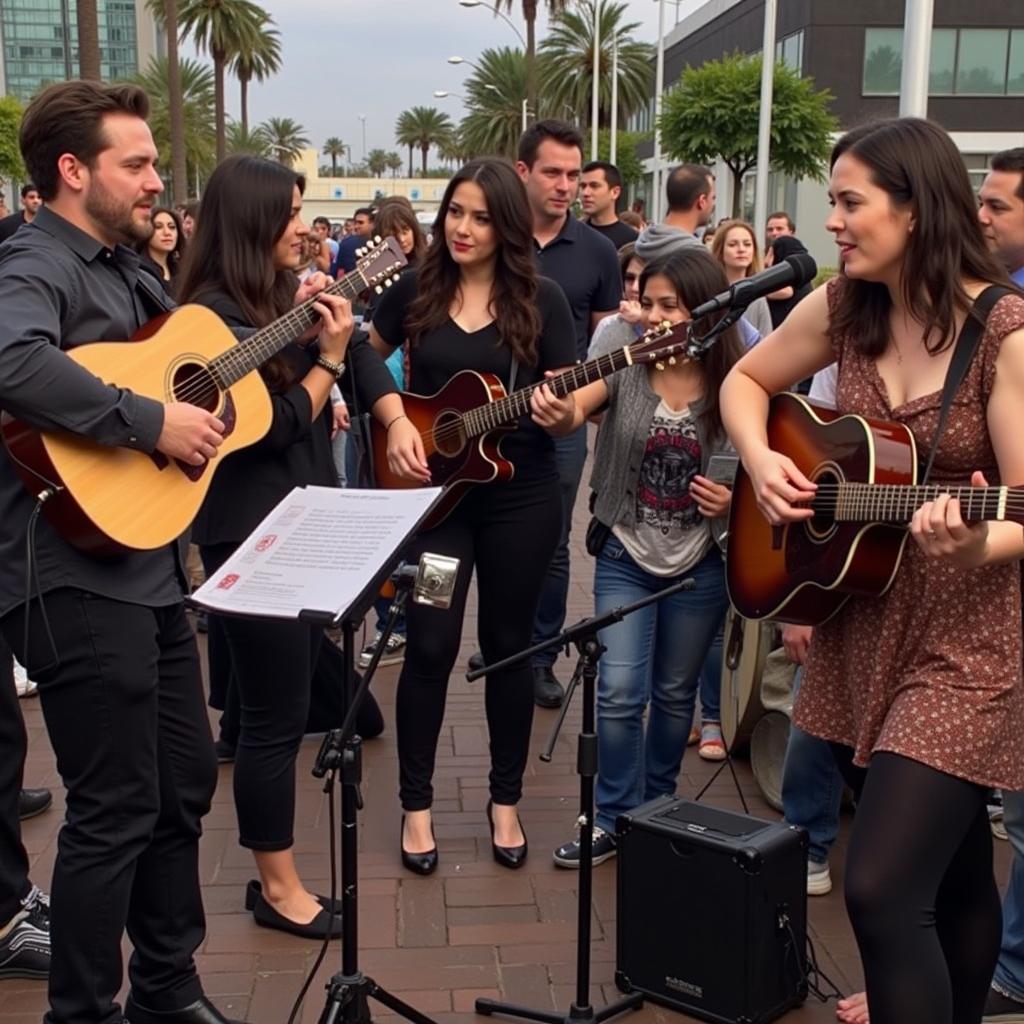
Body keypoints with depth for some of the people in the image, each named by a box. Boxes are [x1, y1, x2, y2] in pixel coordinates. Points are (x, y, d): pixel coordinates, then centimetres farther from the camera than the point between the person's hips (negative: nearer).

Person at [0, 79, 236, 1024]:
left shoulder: (122, 270, 15)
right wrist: (152, 421, -30)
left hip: (151, 566, 10)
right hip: (78, 579, -10)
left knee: (185, 783, 18)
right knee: (117, 811, -1)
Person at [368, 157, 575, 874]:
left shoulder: (541, 298, -3)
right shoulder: (416, 290, 2)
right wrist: (396, 423, -3)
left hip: (521, 496, 0)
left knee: (508, 644, 9)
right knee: (430, 646, -1)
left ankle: (506, 800, 24)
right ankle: (417, 804, 15)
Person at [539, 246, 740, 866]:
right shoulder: (625, 370, -8)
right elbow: (576, 403, -26)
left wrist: (736, 500, -18)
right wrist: (558, 413, -49)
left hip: (701, 565, 0)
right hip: (626, 557, 0)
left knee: (675, 693, 15)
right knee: (619, 692, -5)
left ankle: (657, 806, 36)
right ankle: (614, 818, 13)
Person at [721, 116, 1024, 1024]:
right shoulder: (843, 308, 0)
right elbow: (745, 381, 14)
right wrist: (760, 459, -5)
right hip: (860, 625, 6)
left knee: (882, 889, -12)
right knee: (950, 876, 21)